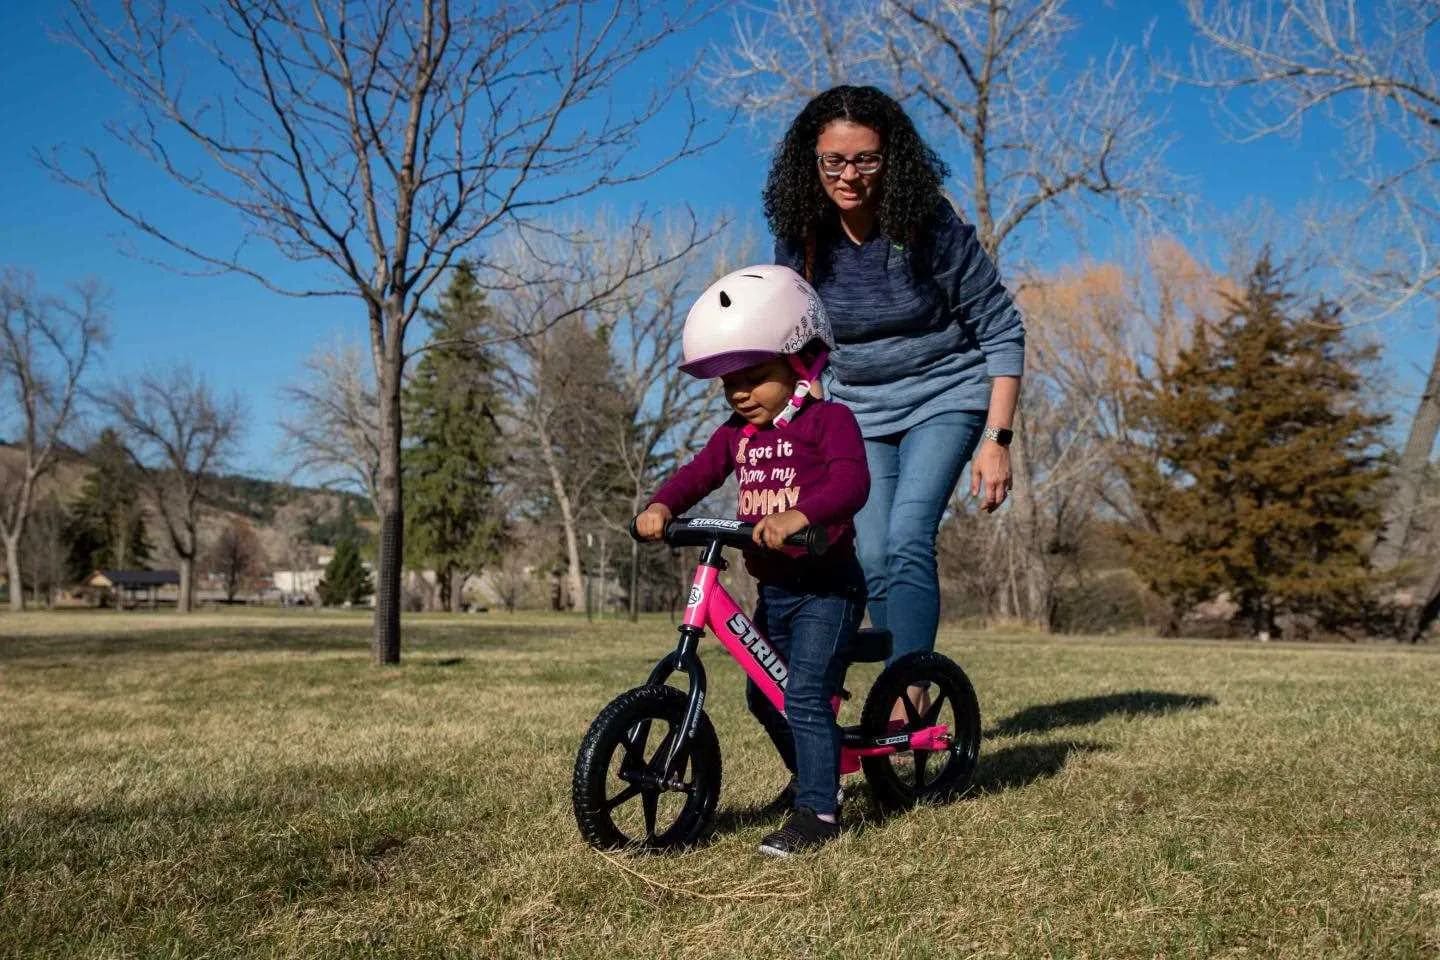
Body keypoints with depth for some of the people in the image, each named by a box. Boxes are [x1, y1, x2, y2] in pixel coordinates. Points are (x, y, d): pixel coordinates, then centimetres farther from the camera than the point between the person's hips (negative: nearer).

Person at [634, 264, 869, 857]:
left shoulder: (828, 420, -13)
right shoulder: (736, 433, 9)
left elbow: (851, 481, -29)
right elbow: (697, 474, 1)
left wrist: (798, 514, -46)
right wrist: (660, 506, -20)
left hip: (826, 585, -8)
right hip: (772, 589, 8)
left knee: (805, 695, -17)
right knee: (763, 696, 18)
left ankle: (817, 810, -6)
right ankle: (812, 772, 41)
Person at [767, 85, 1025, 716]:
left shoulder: (932, 228, -19)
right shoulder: (800, 240, -9)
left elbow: (1002, 332, -12)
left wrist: (996, 439, -17)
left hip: (943, 397, -4)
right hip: (859, 409, 4)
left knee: (907, 539, -23)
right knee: (872, 560, -1)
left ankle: (907, 701, -22)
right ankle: (915, 706, 14)